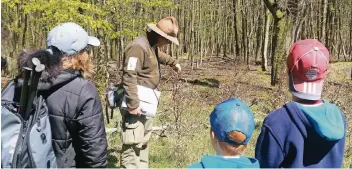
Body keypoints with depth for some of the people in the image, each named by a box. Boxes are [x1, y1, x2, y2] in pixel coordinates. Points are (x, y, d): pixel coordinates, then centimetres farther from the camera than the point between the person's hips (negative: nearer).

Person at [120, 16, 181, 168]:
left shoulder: (153, 46, 12)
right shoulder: (138, 47, -21)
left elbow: (160, 55, 38)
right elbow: (129, 77, -27)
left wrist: (173, 63, 54)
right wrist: (133, 104, -30)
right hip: (136, 103, -11)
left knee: (143, 142, 19)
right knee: (133, 143, -12)